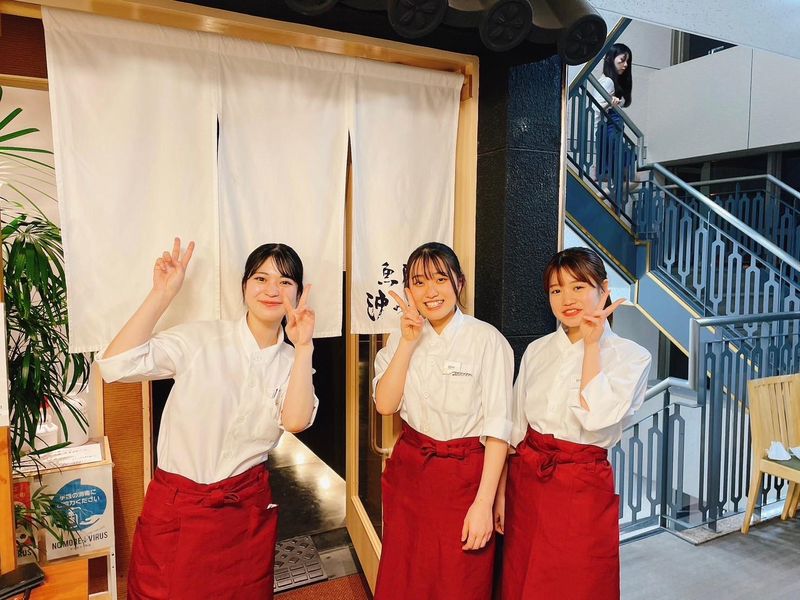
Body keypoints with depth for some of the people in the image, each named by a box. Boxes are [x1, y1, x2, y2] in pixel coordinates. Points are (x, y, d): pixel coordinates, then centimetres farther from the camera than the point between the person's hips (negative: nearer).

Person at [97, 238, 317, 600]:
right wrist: (163, 294, -21)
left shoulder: (292, 362, 0)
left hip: (247, 511, 3)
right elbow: (115, 366, -20)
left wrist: (303, 347, -22)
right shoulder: (200, 339, -9)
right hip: (175, 508, -2)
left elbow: (296, 421, -19)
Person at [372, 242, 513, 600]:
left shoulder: (487, 340, -12)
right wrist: (408, 342, -13)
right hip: (409, 472, 5)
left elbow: (497, 426, -13)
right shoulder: (402, 338, 4)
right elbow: (385, 405, -7)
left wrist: (484, 503, -16)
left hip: (464, 476, -4)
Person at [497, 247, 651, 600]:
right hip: (526, 481, 4)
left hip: (582, 490, -3)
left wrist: (592, 345, -16)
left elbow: (595, 416, -24)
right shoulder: (536, 351, 4)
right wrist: (501, 494, 5)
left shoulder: (631, 357, -7)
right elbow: (514, 428, 7)